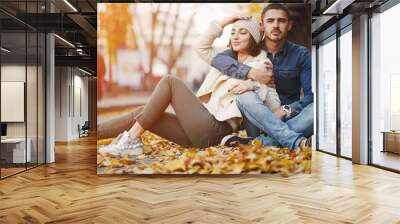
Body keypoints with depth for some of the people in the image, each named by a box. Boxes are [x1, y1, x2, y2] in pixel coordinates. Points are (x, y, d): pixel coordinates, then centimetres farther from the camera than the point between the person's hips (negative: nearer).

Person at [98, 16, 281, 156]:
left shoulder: (261, 66, 5)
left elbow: (275, 105, -4)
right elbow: (200, 47, 20)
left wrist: (253, 85, -20)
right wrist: (224, 23, 17)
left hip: (214, 130, -7)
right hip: (204, 127, 7)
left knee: (170, 81, -16)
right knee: (141, 113, -3)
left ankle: (131, 140, -16)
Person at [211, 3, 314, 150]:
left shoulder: (301, 54, 3)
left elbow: (311, 95, -6)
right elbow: (217, 60, -12)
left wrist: (286, 110, -23)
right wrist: (251, 73, -22)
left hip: (288, 120, 1)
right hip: (258, 120, 0)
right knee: (245, 97, -30)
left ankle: (262, 142, -39)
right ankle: (298, 142, -44)